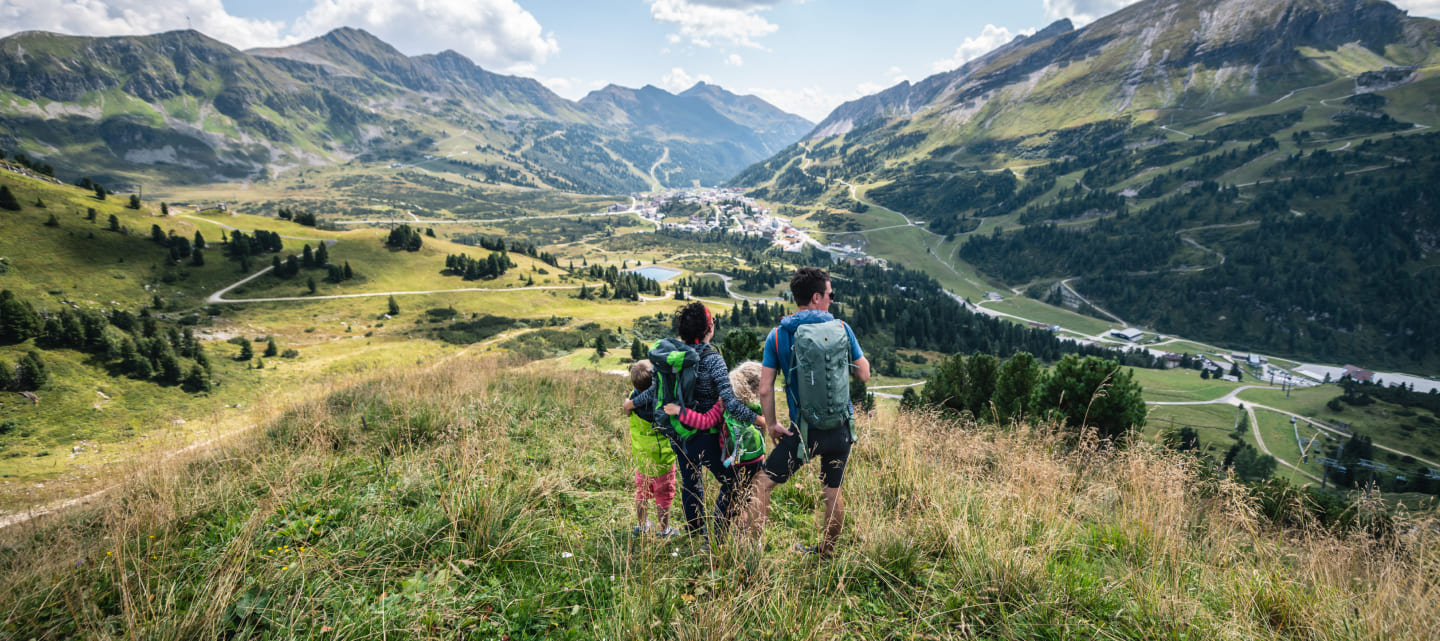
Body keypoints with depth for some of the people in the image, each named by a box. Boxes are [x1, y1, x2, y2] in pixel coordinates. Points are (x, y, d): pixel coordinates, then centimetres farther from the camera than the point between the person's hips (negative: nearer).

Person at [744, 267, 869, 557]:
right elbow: (864, 375, 4)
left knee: (762, 484, 8)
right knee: (833, 492, 19)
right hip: (840, 428, 3)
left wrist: (771, 424, 6)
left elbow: (765, 389, -7)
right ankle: (826, 552, 36)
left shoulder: (777, 335, -4)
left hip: (804, 432, -2)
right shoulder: (841, 329, -4)